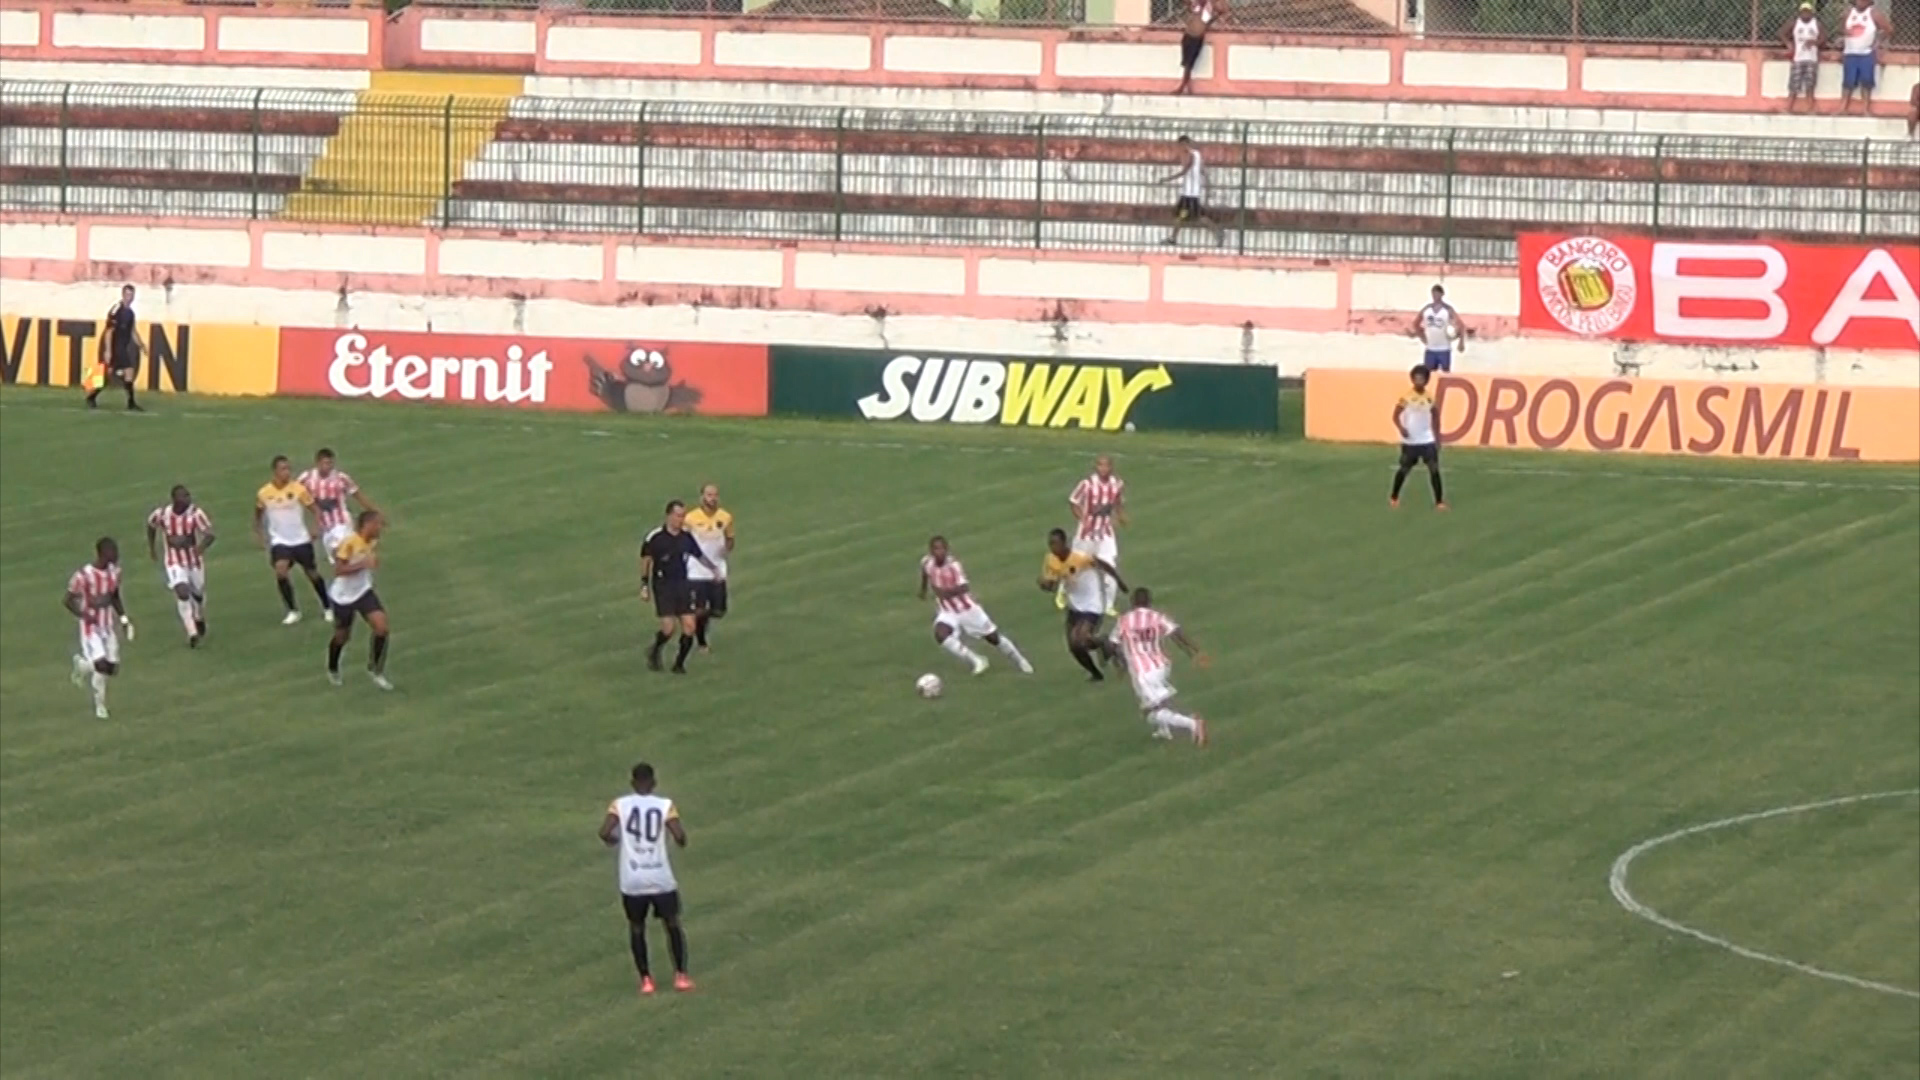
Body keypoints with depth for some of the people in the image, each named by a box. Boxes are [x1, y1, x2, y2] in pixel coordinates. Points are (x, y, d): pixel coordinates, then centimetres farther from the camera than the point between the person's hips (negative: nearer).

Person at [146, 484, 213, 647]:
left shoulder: (196, 514, -21)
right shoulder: (162, 513, -15)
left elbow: (210, 535, -26)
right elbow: (151, 524, 8)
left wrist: (200, 547, -43)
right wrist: (151, 547, 15)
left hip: (194, 560, 1)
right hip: (175, 562, -1)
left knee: (198, 594, 19)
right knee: (182, 594, -20)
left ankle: (199, 618, 53)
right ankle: (192, 634, -15)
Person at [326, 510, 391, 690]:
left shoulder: (373, 542, -5)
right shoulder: (349, 542, -27)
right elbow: (338, 570, -30)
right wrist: (363, 564, -37)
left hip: (364, 592, 5)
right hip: (343, 596, -5)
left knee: (381, 627, -14)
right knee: (342, 636, 13)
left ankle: (375, 670, 3)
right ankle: (332, 670, 43)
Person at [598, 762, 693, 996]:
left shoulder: (620, 805, -3)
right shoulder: (665, 805, -4)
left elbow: (604, 832, -15)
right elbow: (680, 838, -13)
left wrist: (612, 841, 8)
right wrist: (680, 840, 11)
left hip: (632, 881, 0)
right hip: (661, 879, 0)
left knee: (636, 927, 18)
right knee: (672, 924, 18)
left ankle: (645, 979, 13)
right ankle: (681, 976, 14)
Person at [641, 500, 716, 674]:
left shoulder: (686, 537, 3)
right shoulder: (655, 537, -10)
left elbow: (699, 556, 16)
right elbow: (645, 560, -1)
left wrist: (714, 568, 2)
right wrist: (644, 586, -3)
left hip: (682, 585, 4)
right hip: (662, 586, -4)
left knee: (689, 627, -4)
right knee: (669, 627, -12)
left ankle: (679, 664, 12)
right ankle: (654, 653, 19)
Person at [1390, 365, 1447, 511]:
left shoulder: (1430, 398, 1)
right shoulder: (1406, 397, -10)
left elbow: (1435, 417, 14)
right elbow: (1396, 416, -8)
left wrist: (1437, 437, 12)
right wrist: (1401, 429, -27)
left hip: (1427, 440, 2)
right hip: (1409, 441, -2)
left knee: (1434, 468, -8)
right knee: (1404, 469, 9)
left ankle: (1439, 501, -4)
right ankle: (1394, 497, 29)